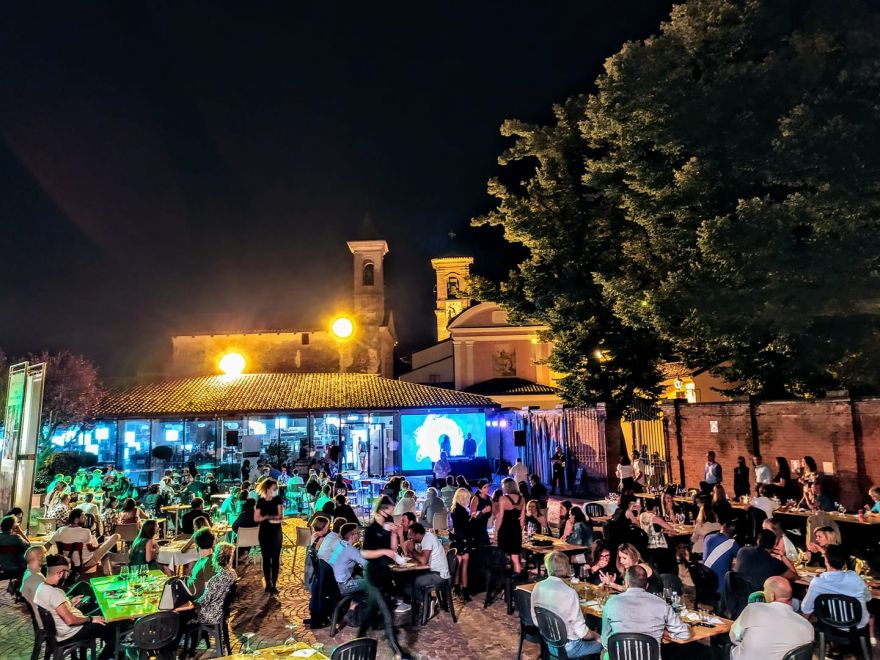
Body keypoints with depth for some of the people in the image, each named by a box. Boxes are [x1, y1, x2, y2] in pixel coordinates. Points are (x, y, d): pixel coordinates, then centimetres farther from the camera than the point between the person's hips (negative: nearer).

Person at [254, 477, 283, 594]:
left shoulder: (278, 499, -4)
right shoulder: (261, 501, -3)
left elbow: (281, 516, -11)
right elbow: (256, 518, -4)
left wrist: (270, 517, -29)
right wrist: (266, 517, -20)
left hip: (276, 532, 0)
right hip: (264, 532, 1)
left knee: (275, 558, 0)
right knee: (266, 558, 6)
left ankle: (273, 585, 6)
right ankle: (268, 584, 17)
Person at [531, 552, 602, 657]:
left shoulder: (538, 587, -7)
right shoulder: (569, 593, -25)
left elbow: (535, 619, 4)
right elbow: (581, 631, -20)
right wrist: (596, 636, -1)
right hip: (567, 647, -7)